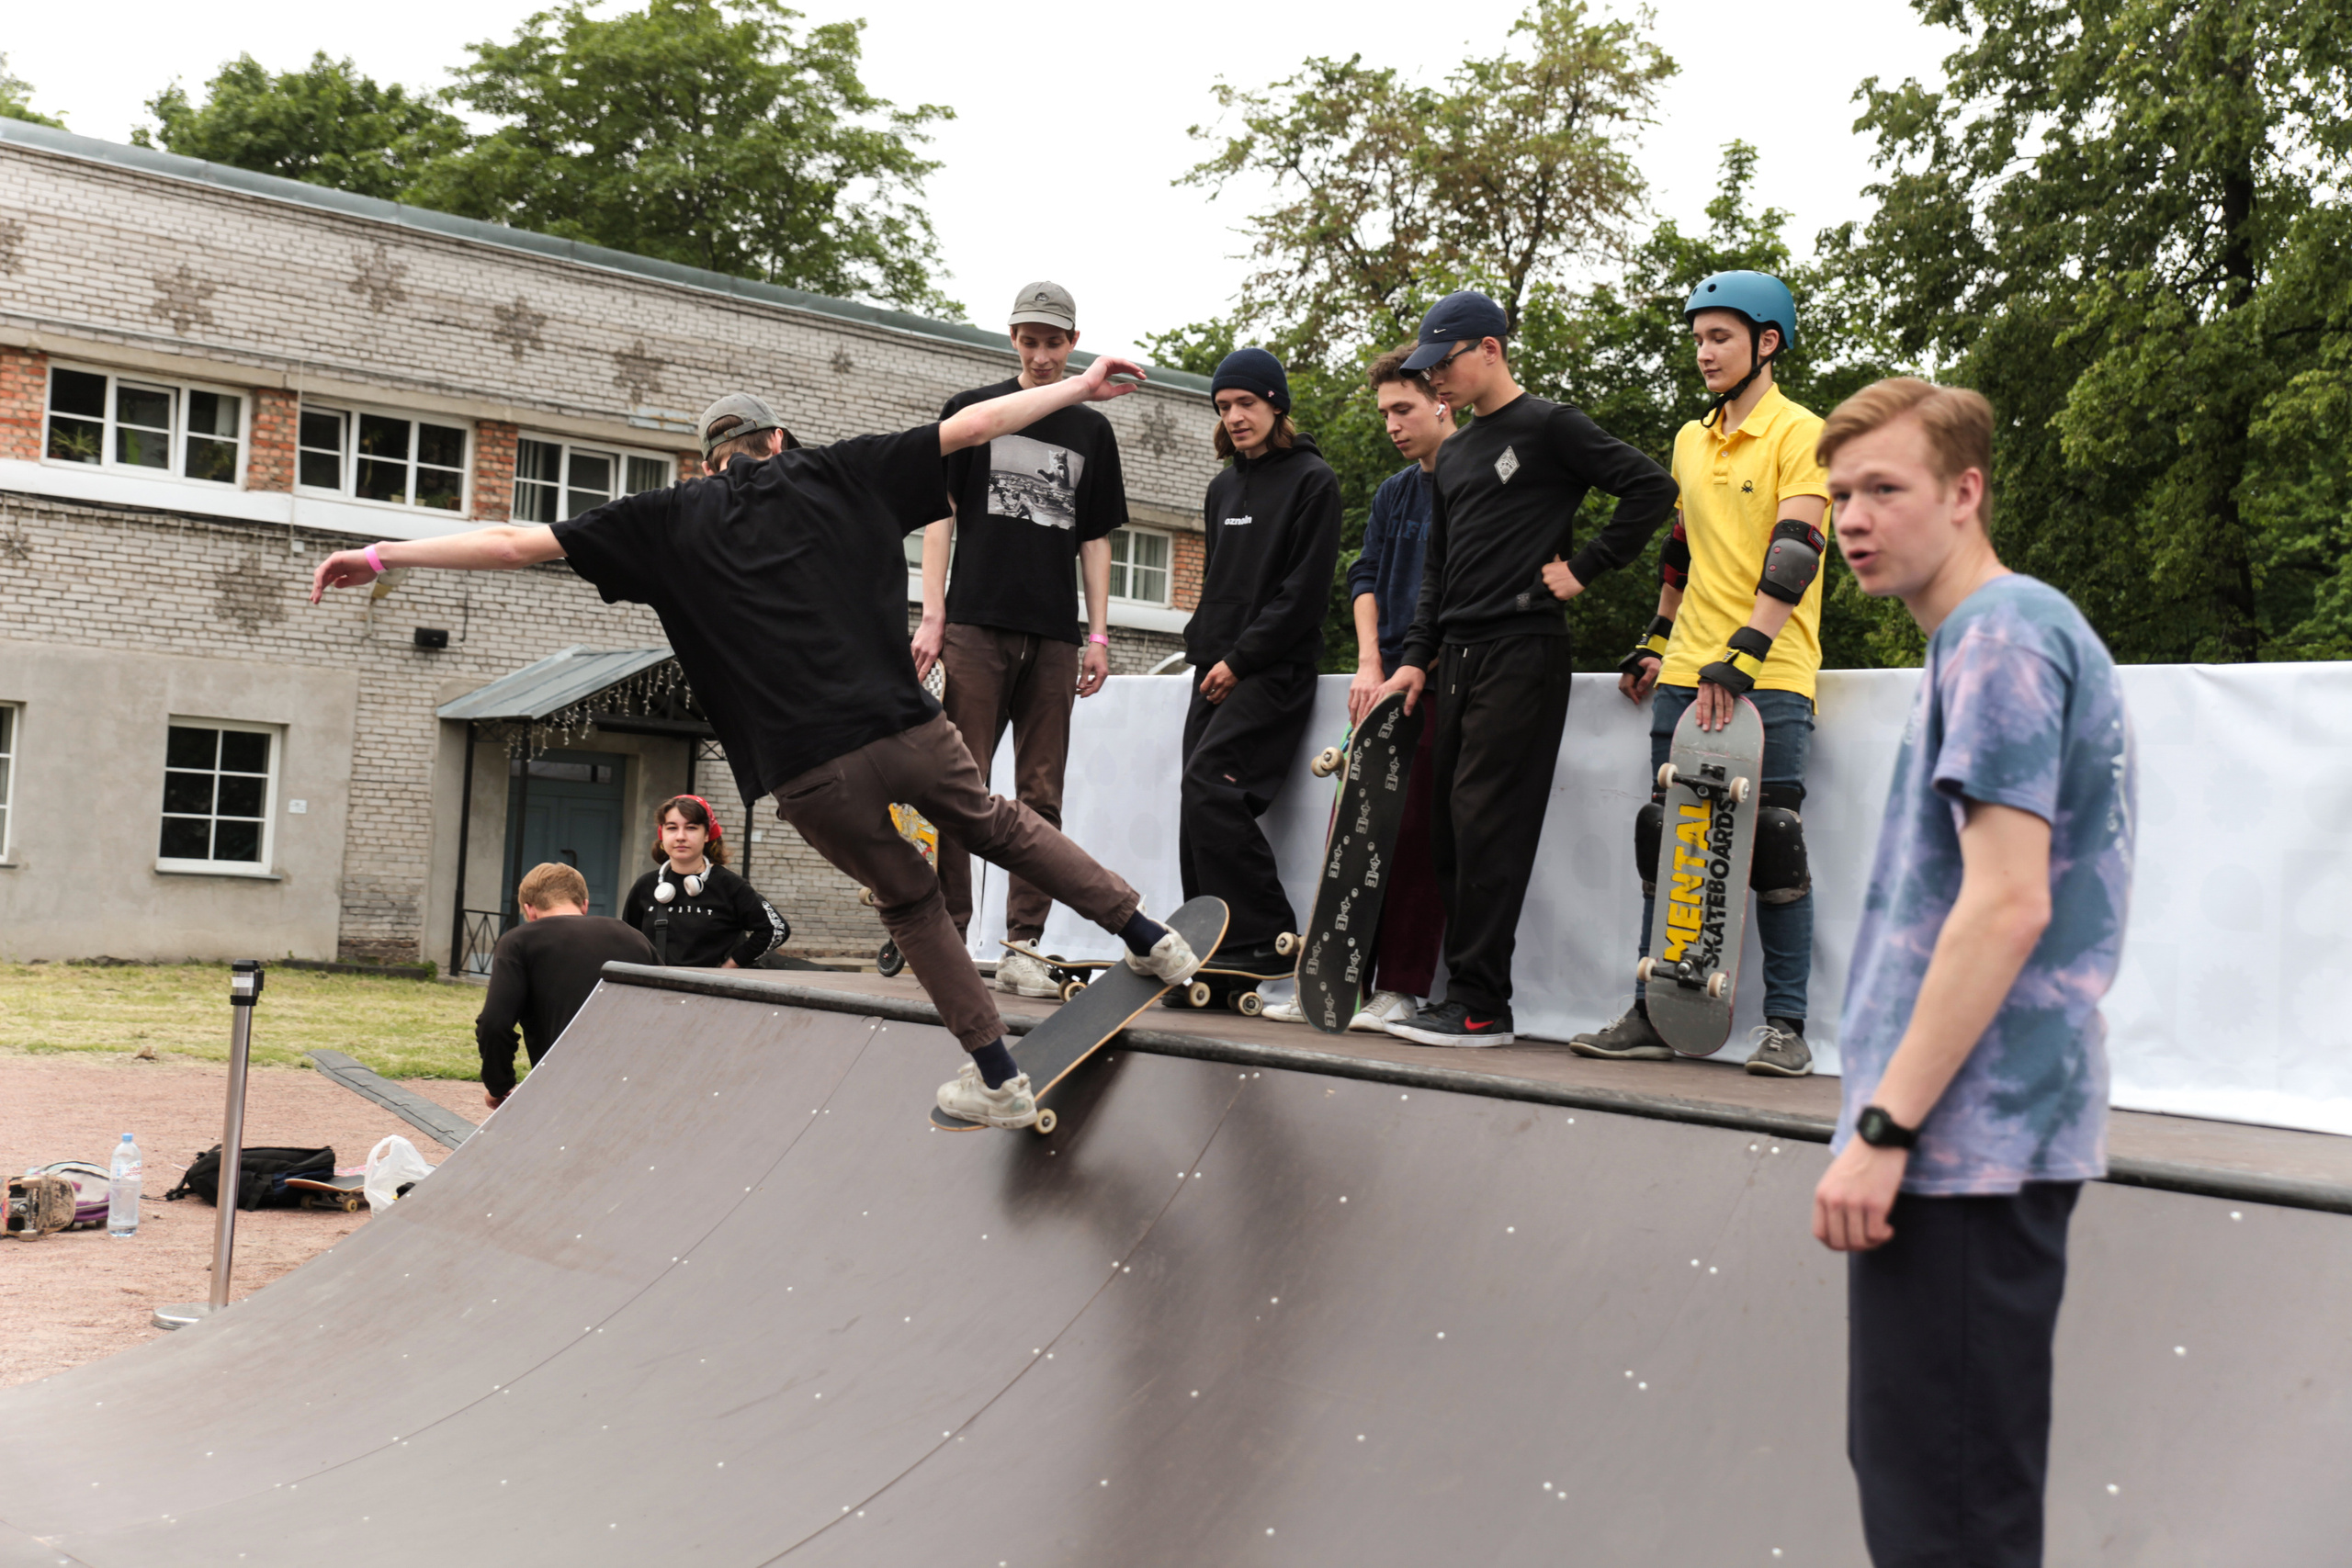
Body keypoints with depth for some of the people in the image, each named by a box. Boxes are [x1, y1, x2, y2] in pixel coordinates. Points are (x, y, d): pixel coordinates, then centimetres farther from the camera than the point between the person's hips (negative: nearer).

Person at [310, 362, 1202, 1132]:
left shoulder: (671, 519, 14)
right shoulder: (834, 474, 15)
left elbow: (516, 542, 10)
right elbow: (975, 425, 17)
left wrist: (382, 556, 16)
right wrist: (1083, 386, 25)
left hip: (809, 773, 0)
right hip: (905, 729, 1)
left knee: (909, 901, 20)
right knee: (997, 826, 26)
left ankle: (998, 1080, 24)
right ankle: (1152, 941, 26)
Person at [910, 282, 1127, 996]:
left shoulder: (1092, 431, 15)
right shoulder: (972, 411, 8)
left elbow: (1095, 537, 16)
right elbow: (940, 515, 5)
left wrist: (1098, 632, 7)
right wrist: (932, 616, -4)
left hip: (1053, 637, 2)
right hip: (976, 625, -2)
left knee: (1040, 797, 0)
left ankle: (1023, 948, 3)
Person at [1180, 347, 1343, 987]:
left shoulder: (1312, 479, -4)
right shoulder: (1223, 487, 19)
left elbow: (1304, 589, -11)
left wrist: (1241, 658, -13)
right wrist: (1204, 648, 11)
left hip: (1275, 667, -7)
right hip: (1217, 669, 8)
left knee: (1209, 786, -21)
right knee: (1198, 804, 0)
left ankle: (1266, 940, -15)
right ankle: (1207, 944, 6)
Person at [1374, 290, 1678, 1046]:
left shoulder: (1550, 428, -3)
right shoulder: (1452, 456, 21)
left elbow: (1652, 489, -10)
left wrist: (1584, 567, -10)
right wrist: (1416, 657, 14)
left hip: (1523, 650, -8)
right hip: (1458, 656, 8)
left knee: (1486, 822, -12)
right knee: (1448, 825, 5)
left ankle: (1481, 1005, -9)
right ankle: (1463, 992, 11)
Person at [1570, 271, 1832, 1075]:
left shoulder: (1801, 433, -4)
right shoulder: (1690, 440, 17)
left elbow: (1794, 553, -15)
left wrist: (1741, 656, -23)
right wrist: (1656, 640, 22)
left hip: (1770, 677, -6)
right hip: (1684, 674, 6)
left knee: (1772, 840, -7)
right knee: (1665, 838, 4)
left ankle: (1784, 1024, 0)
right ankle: (1653, 1014, 10)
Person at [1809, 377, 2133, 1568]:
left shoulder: (2000, 633, -13)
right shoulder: (2026, 630, 18)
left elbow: (2007, 906, -21)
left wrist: (1884, 1125, -20)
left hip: (1963, 1141, -10)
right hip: (1982, 1138, 10)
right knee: (1911, 1469, 18)